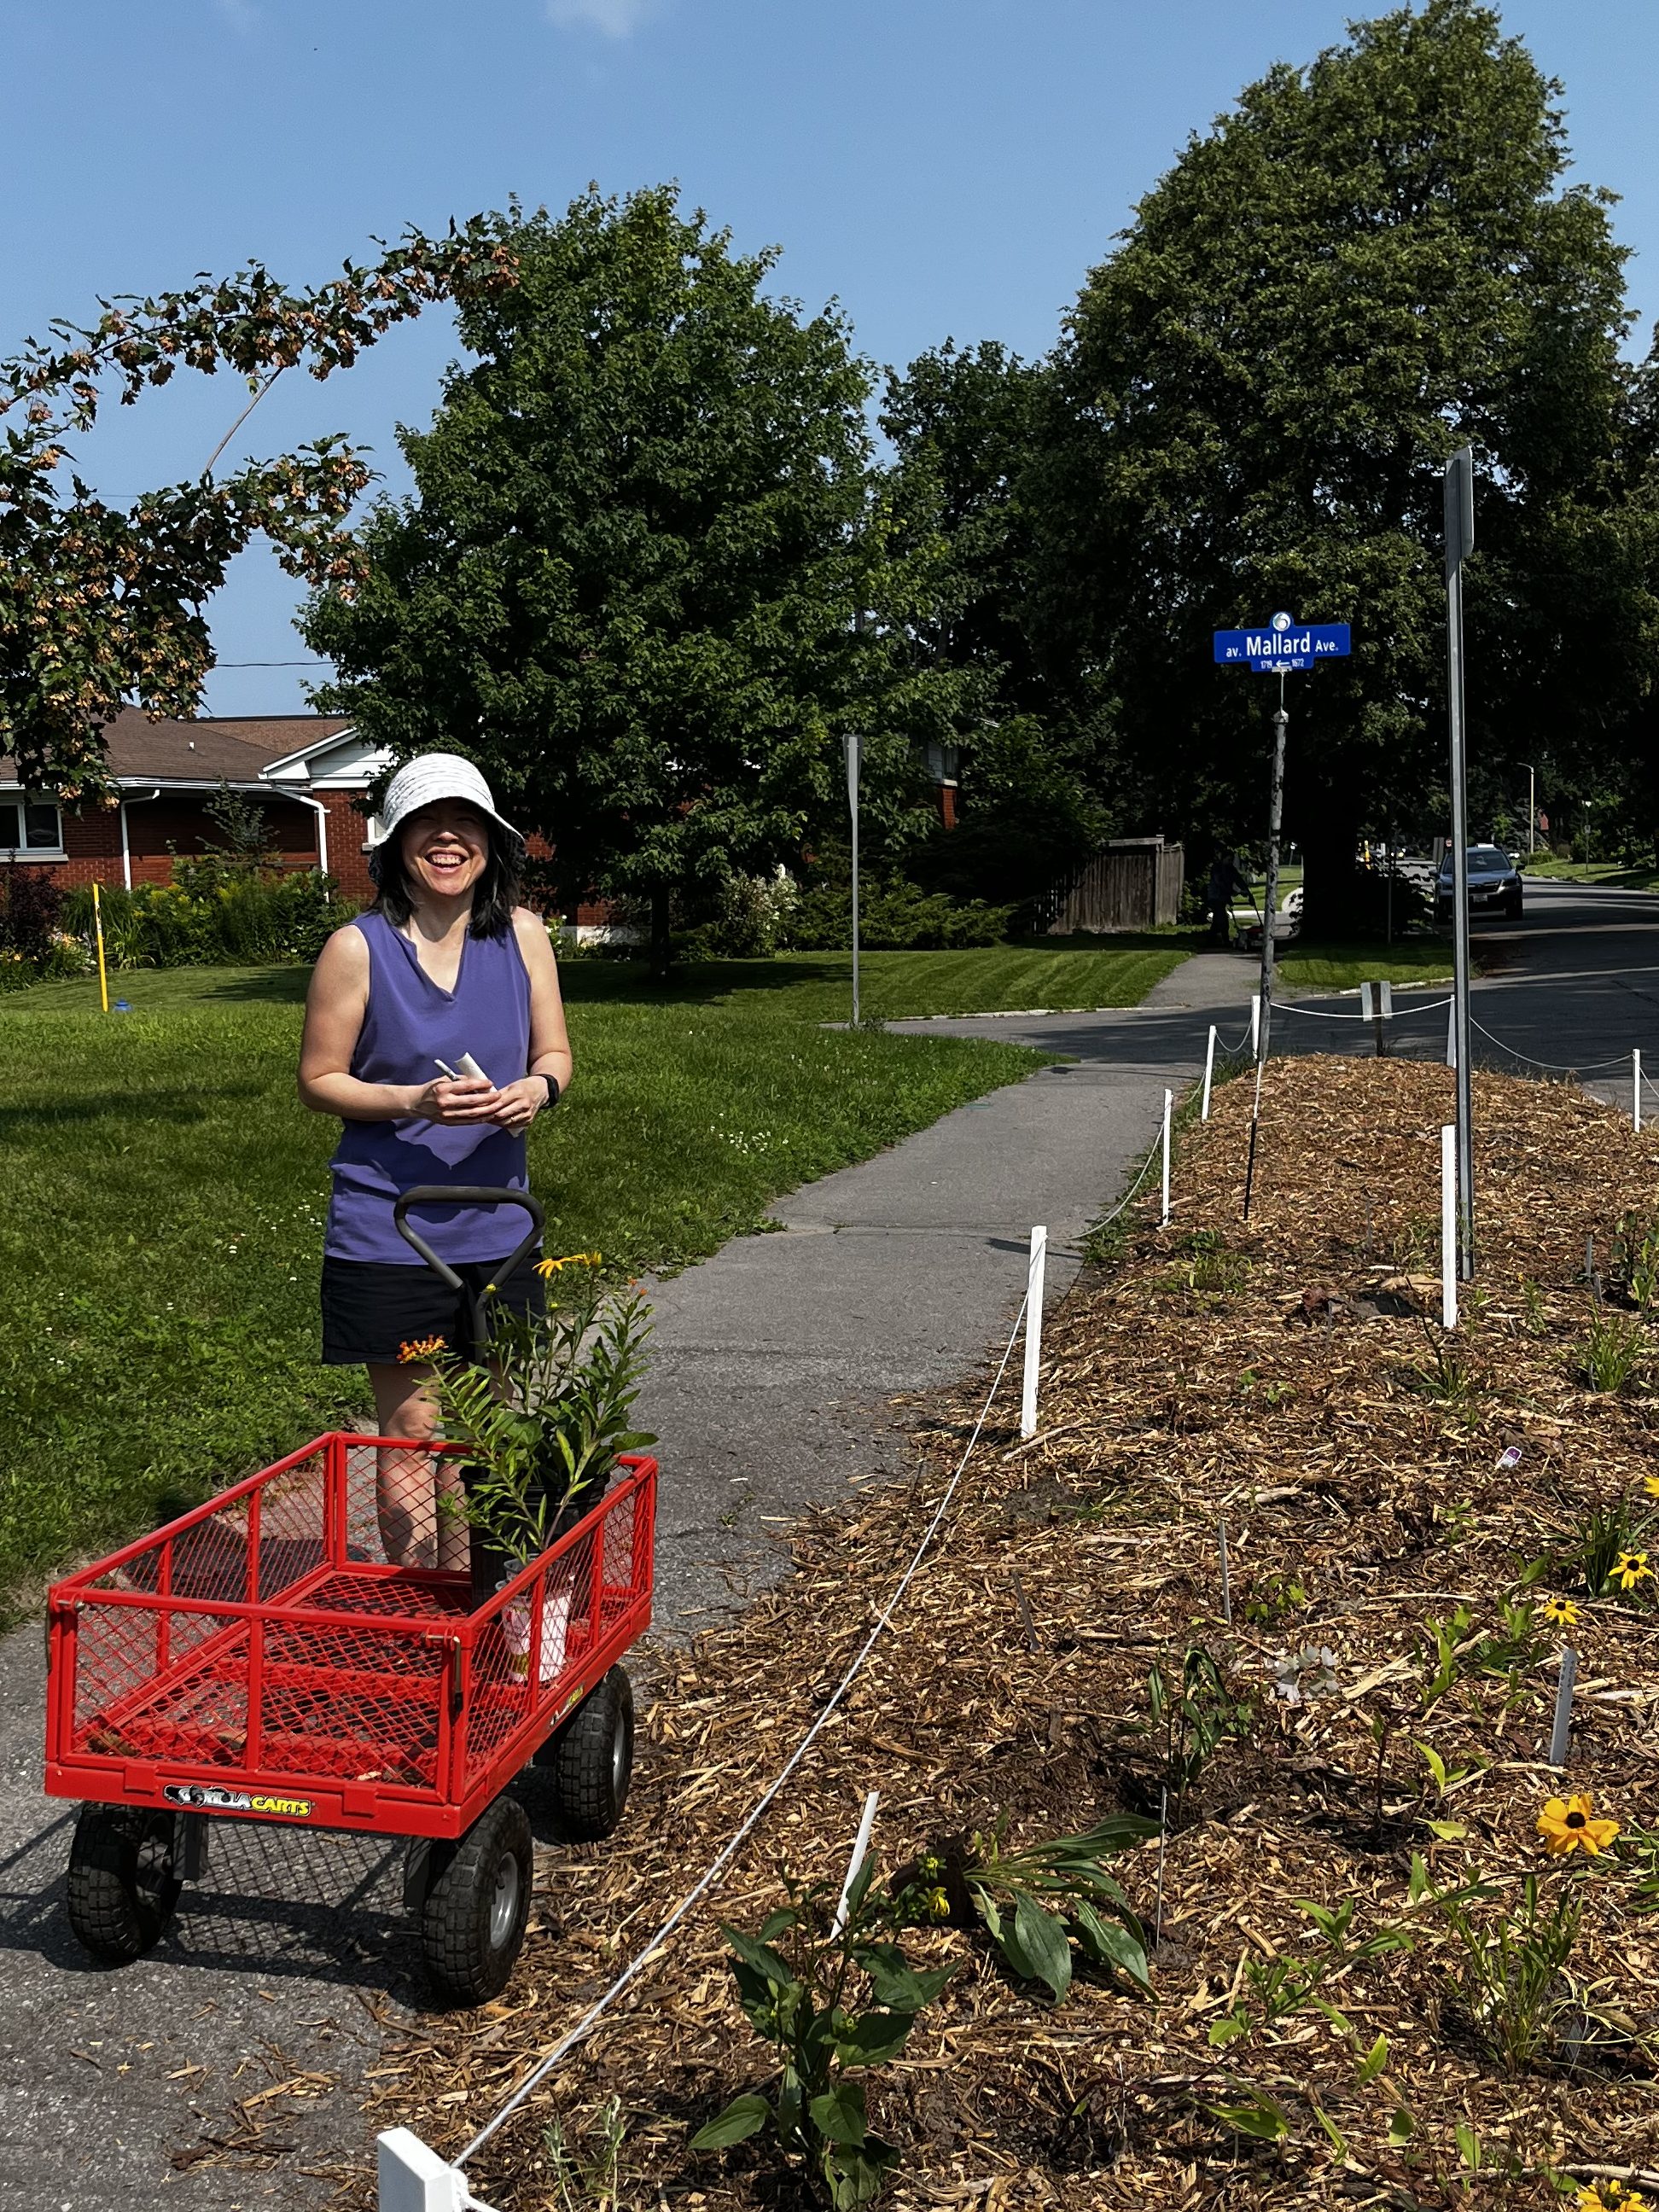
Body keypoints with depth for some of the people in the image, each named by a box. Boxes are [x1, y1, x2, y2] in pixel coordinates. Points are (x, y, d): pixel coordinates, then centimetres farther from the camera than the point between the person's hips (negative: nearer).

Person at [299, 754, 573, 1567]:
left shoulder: (522, 934, 2)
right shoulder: (358, 947, -8)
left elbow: (555, 1055, 10)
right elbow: (318, 1080, -4)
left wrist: (536, 1090, -13)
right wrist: (414, 1102, -19)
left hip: (495, 1224, 4)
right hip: (388, 1229, -3)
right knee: (410, 1426, 3)